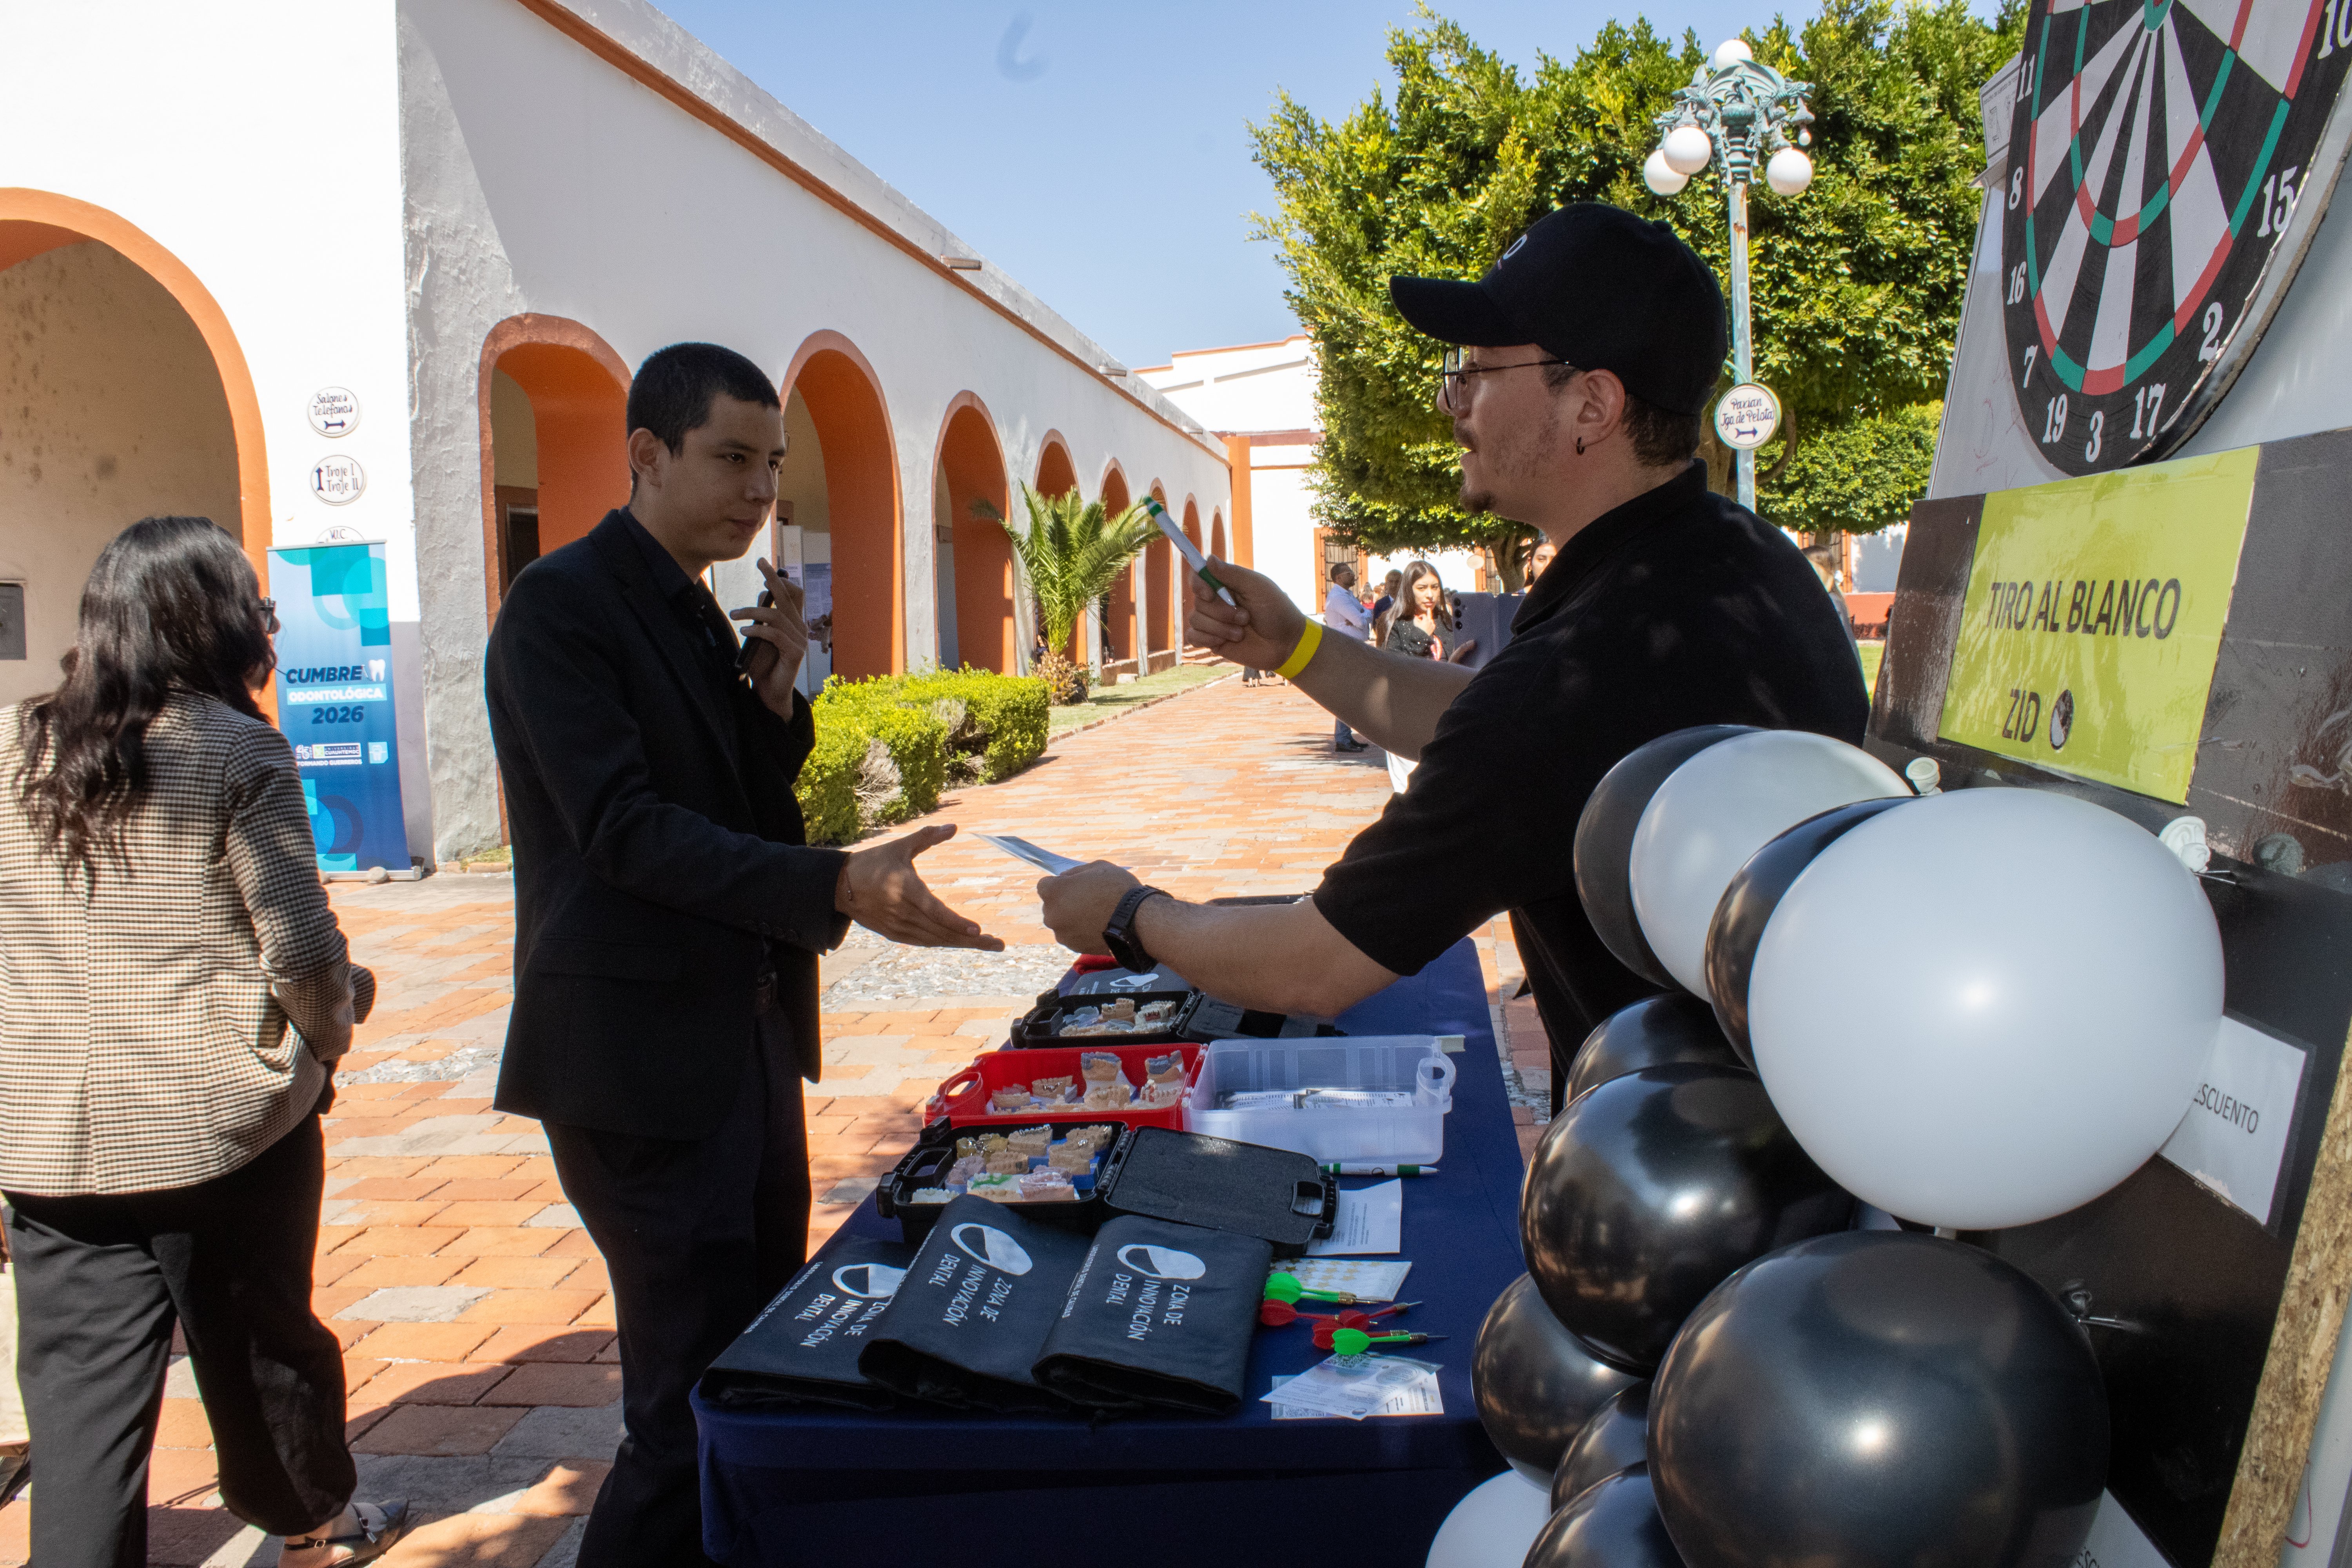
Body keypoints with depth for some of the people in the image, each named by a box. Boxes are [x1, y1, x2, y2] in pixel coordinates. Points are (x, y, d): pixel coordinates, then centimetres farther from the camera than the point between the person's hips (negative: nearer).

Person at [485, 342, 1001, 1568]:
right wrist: (840, 887, -32)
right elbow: (622, 826, -23)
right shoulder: (562, 604, -13)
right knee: (696, 1406, -4)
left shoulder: (697, 614, 14)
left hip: (747, 1040, 9)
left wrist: (774, 696, -2)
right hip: (643, 1061, -9)